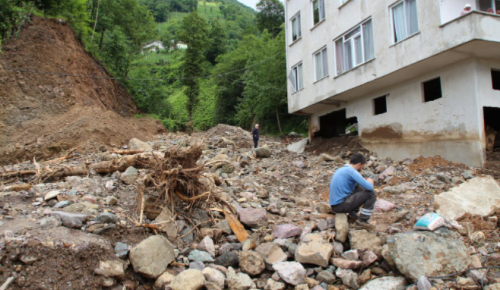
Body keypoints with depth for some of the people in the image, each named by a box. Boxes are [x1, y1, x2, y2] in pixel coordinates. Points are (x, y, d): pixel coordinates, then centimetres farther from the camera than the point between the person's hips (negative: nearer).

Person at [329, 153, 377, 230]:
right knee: (372, 194, -4)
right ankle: (362, 221, 0)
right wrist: (370, 182, 9)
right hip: (341, 205, -9)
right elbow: (369, 187, -14)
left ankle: (352, 215, 20)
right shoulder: (352, 171, -12)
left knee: (357, 189, 27)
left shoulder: (340, 169, 15)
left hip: (334, 205, 9)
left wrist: (364, 181, 18)